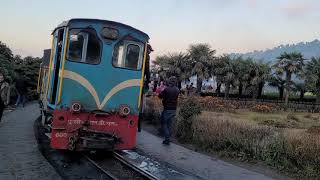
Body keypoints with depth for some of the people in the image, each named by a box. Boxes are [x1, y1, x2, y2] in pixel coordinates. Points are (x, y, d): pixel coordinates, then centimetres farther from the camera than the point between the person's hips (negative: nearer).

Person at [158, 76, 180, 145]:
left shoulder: (167, 89, -16)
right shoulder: (177, 90, 3)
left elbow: (160, 96, -7)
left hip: (167, 109, -6)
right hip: (174, 109, 6)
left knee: (164, 124, 4)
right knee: (169, 124, 14)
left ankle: (167, 138, -5)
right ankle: (167, 139, 17)